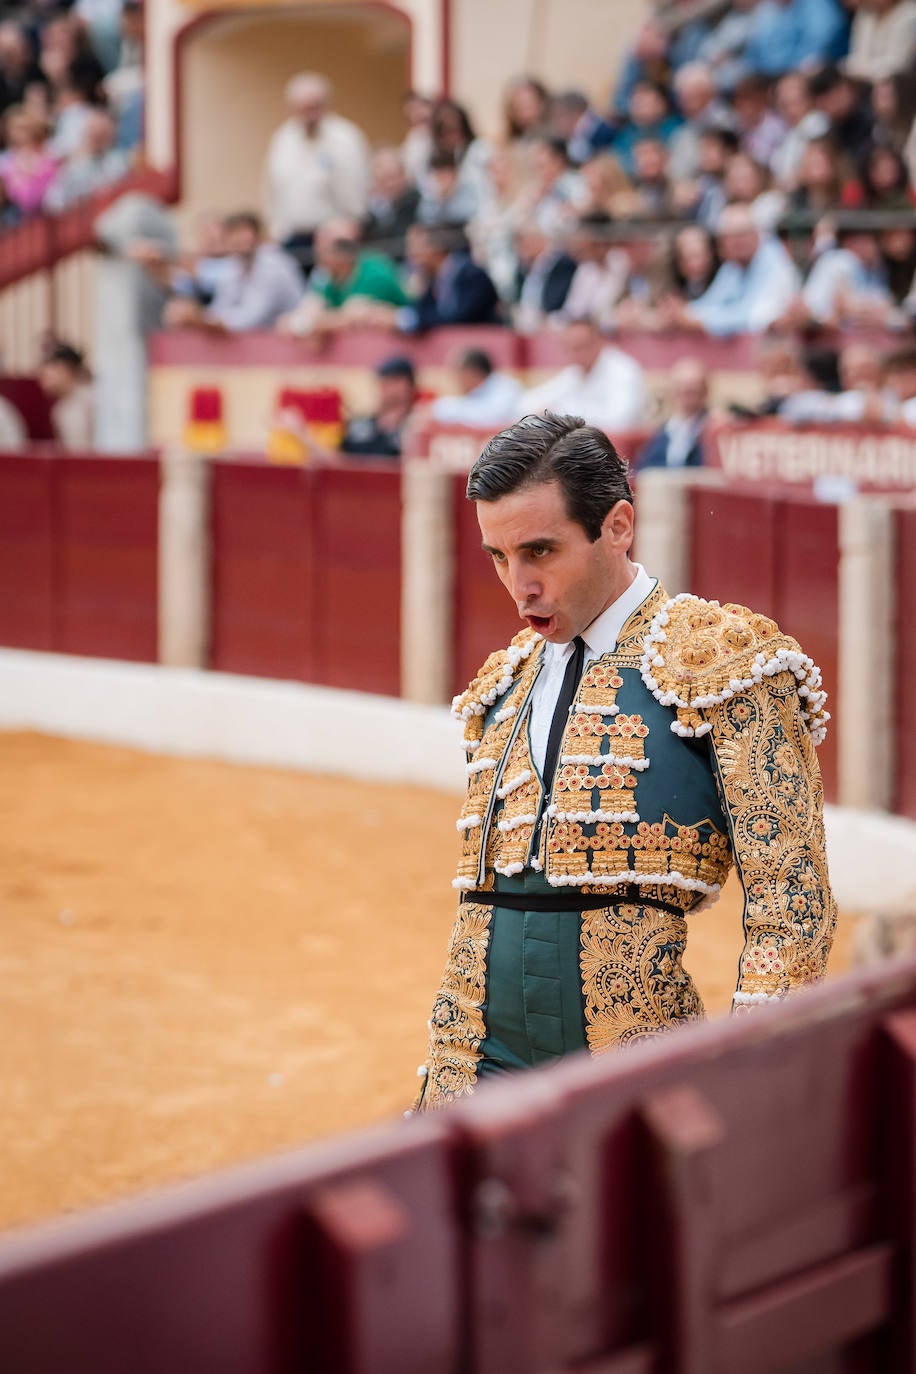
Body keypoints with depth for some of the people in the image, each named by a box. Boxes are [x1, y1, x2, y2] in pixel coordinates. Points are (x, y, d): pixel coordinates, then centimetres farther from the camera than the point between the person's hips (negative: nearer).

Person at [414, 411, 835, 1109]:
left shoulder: (720, 659, -2)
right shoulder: (502, 690, 17)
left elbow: (791, 902, -8)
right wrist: (442, 1095, 15)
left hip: (642, 1088, -5)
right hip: (491, 1073, 5)